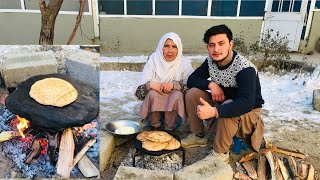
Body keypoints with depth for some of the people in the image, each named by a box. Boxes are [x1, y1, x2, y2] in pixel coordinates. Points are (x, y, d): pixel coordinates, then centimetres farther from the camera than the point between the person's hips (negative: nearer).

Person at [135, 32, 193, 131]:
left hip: (175, 105, 0)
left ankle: (169, 129, -11)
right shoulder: (153, 61, -6)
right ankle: (155, 127, -8)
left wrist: (174, 84, -31)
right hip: (154, 105, 0)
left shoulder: (184, 63, -6)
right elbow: (139, 91, -10)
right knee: (153, 93, -29)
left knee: (177, 94, -30)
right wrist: (150, 84, -31)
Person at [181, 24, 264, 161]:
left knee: (228, 109, -39)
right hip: (222, 102, 6)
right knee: (192, 94, -13)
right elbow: (191, 80, -4)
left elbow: (247, 103, -41)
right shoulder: (210, 62, -9)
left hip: (248, 113, -5)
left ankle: (221, 152, -16)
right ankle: (198, 136, 4)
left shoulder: (245, 69, -29)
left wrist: (214, 111, -54)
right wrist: (211, 84, -24)